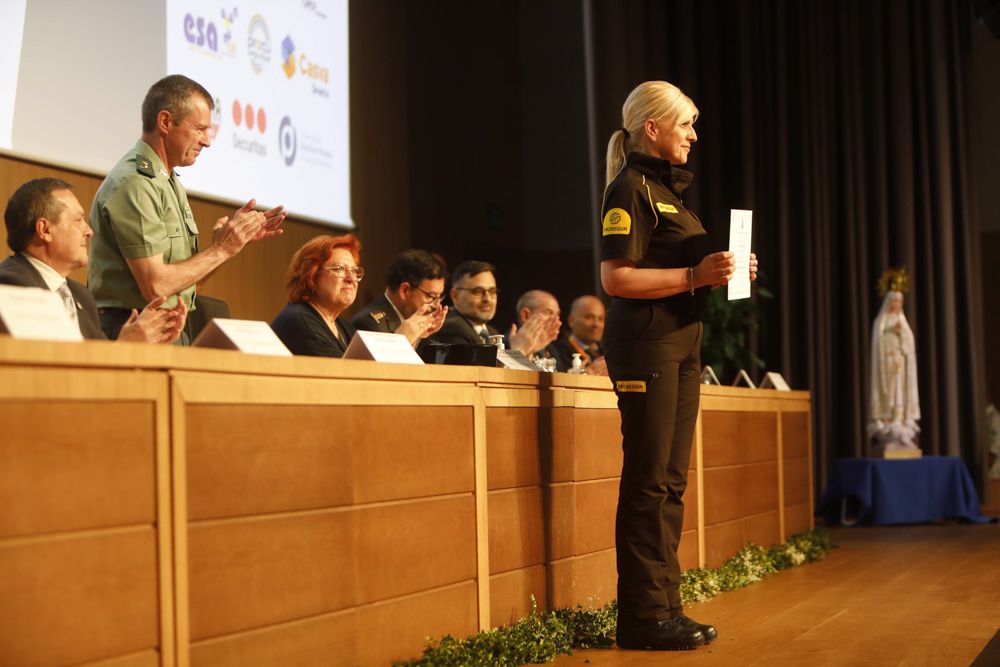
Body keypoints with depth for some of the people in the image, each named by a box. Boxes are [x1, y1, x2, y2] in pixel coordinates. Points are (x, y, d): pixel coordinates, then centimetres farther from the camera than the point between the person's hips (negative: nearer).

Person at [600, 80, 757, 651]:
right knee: (649, 481, -7)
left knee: (671, 481, 10)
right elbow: (616, 278, -17)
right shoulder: (631, 188, -7)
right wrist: (695, 275, -21)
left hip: (682, 342, 9)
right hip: (646, 343, -9)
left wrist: (724, 271, 11)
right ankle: (643, 617, -2)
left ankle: (665, 606, 16)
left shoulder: (670, 189, 20)